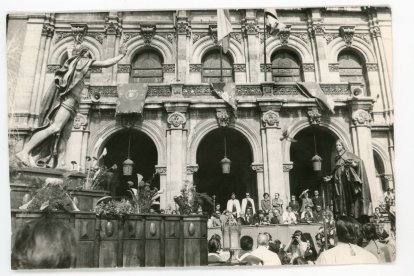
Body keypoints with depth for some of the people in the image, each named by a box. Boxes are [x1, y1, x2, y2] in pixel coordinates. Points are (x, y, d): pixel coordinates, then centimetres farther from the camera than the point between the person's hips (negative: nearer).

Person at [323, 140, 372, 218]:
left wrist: (354, 164, -24)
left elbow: (359, 161, -4)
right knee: (341, 198, -2)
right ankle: (343, 214, -4)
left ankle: (351, 213, -12)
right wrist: (330, 178, 13)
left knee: (349, 196, -11)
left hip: (347, 179, -5)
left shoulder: (348, 154, 5)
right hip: (339, 181, 5)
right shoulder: (337, 158, 20)